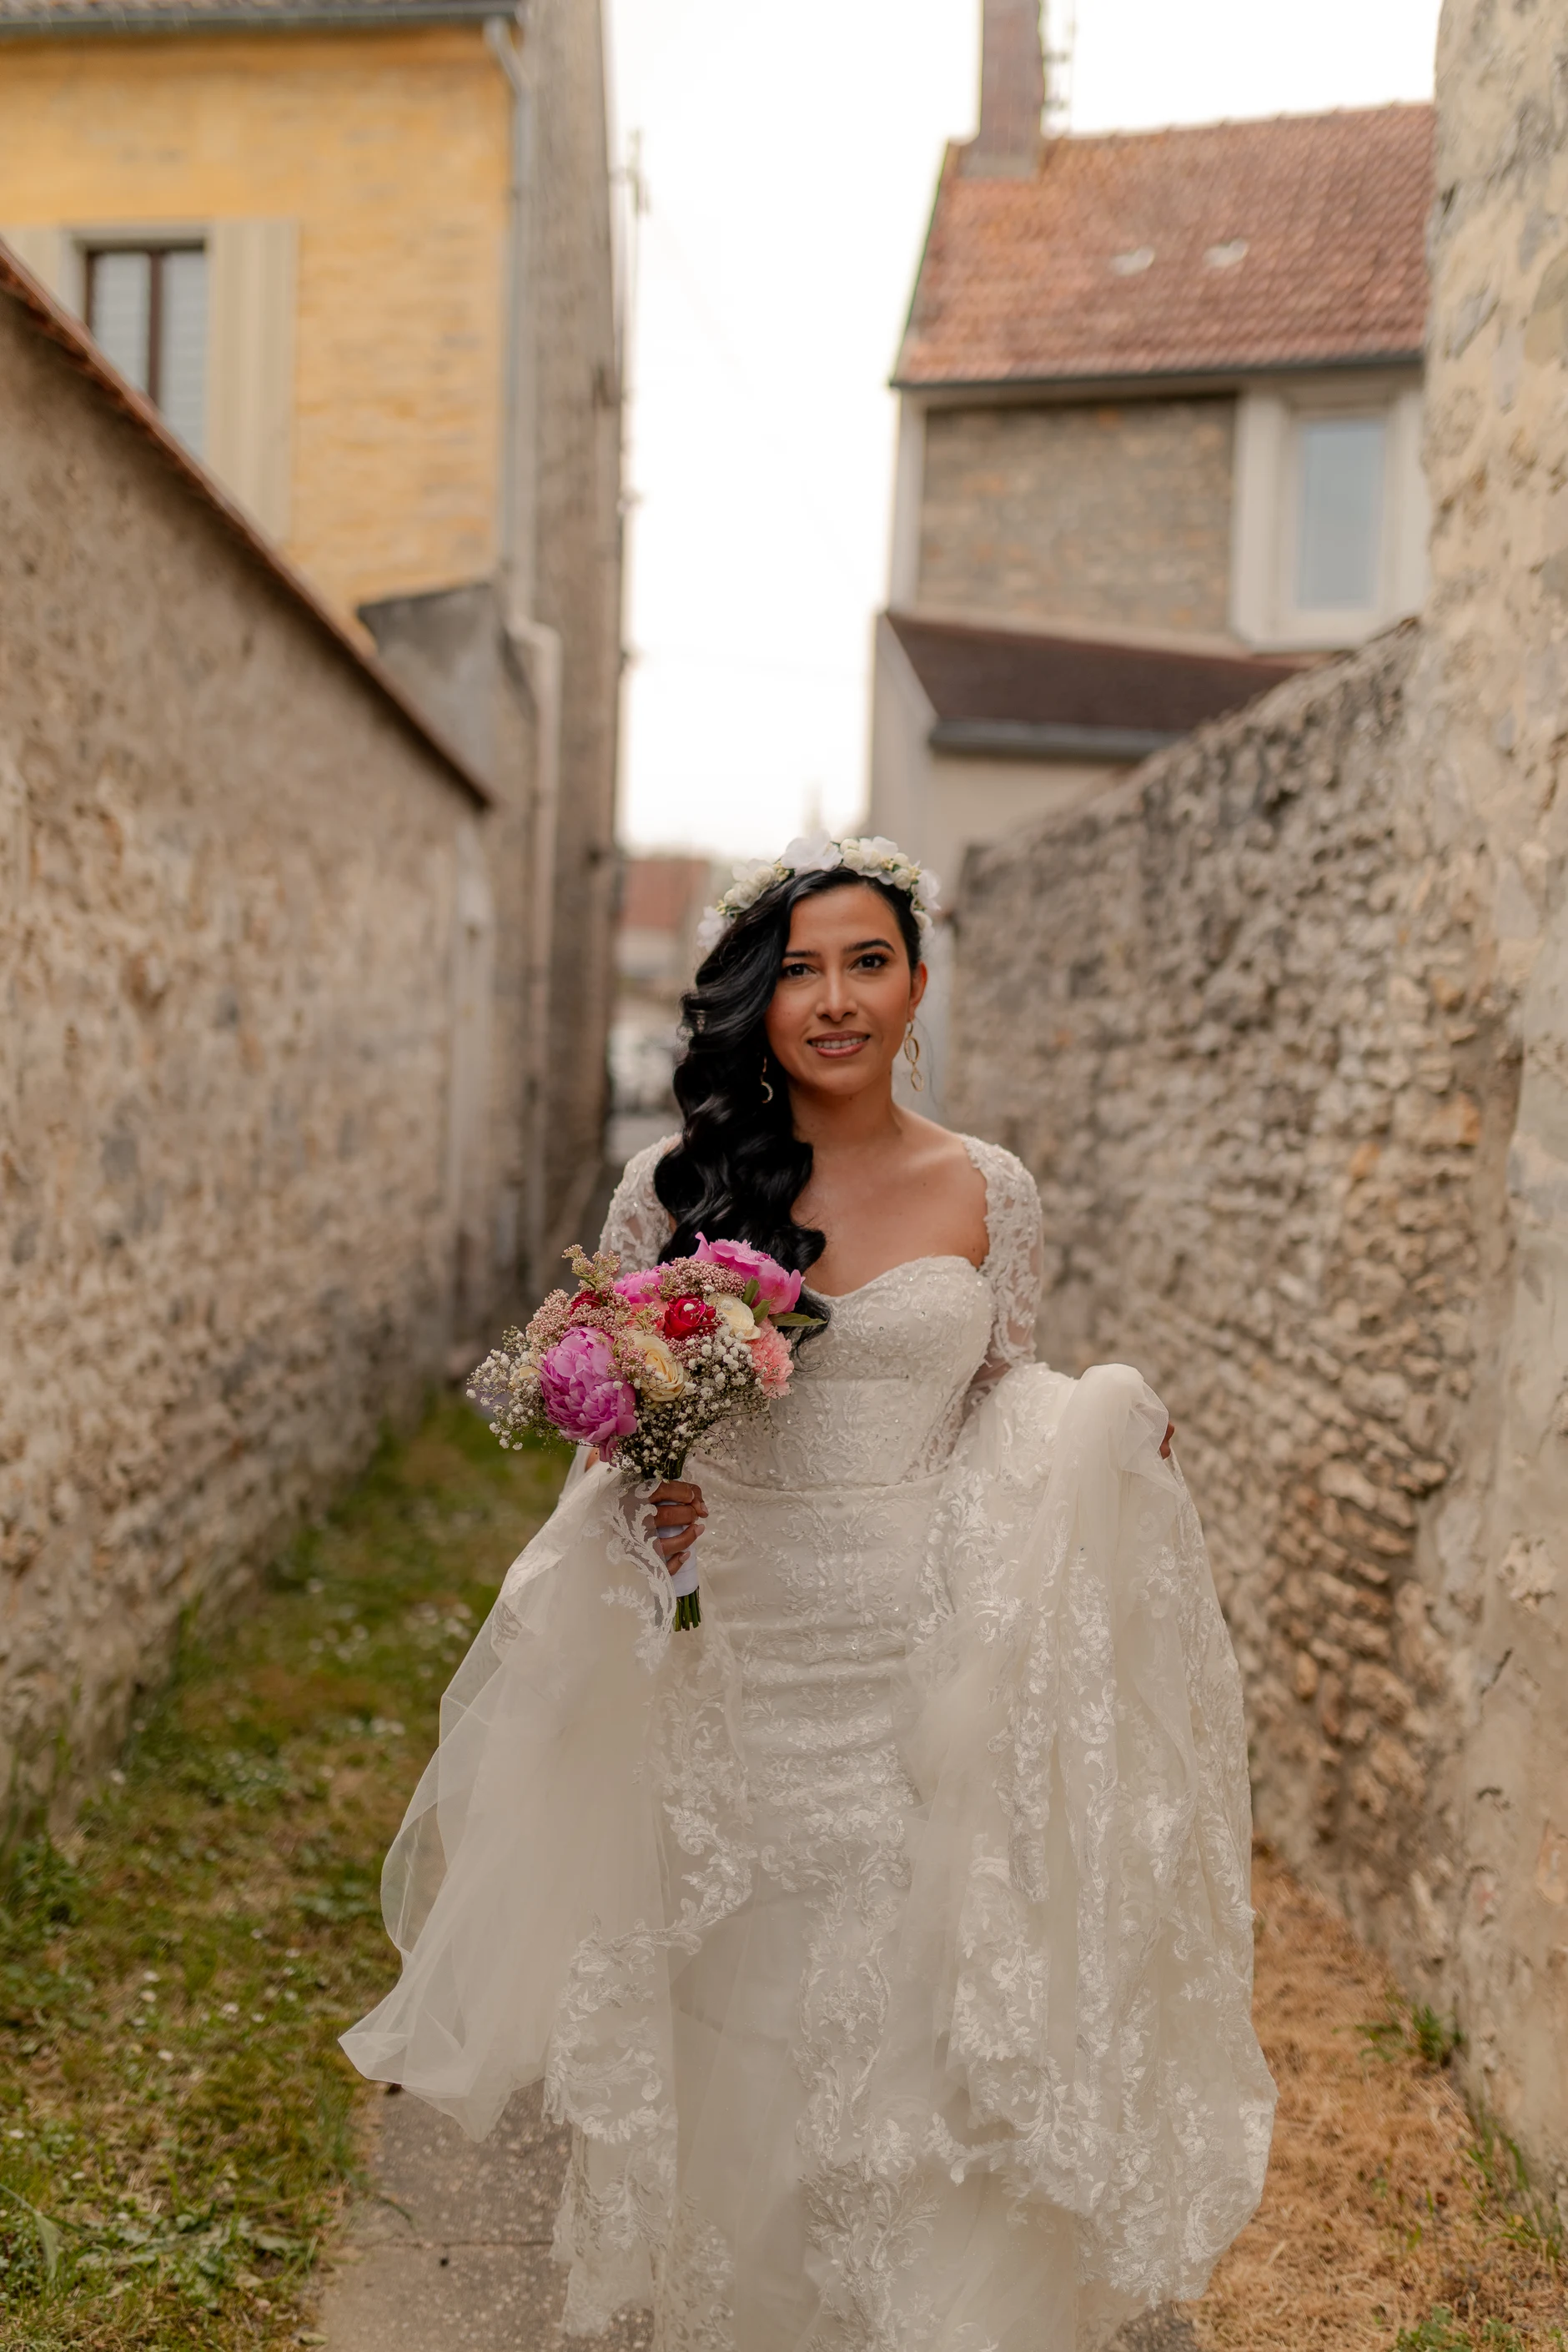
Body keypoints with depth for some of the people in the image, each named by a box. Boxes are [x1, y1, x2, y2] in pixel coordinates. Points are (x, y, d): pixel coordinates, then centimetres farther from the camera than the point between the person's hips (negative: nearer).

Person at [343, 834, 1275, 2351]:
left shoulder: (988, 1193, 1)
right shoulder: (677, 1188, -2)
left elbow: (1007, 1409, 11)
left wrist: (1103, 1432, -9)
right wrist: (640, 1501, -14)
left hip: (922, 1679, 0)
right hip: (734, 1668, 0)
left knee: (911, 2022, 6)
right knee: (736, 2016, 12)